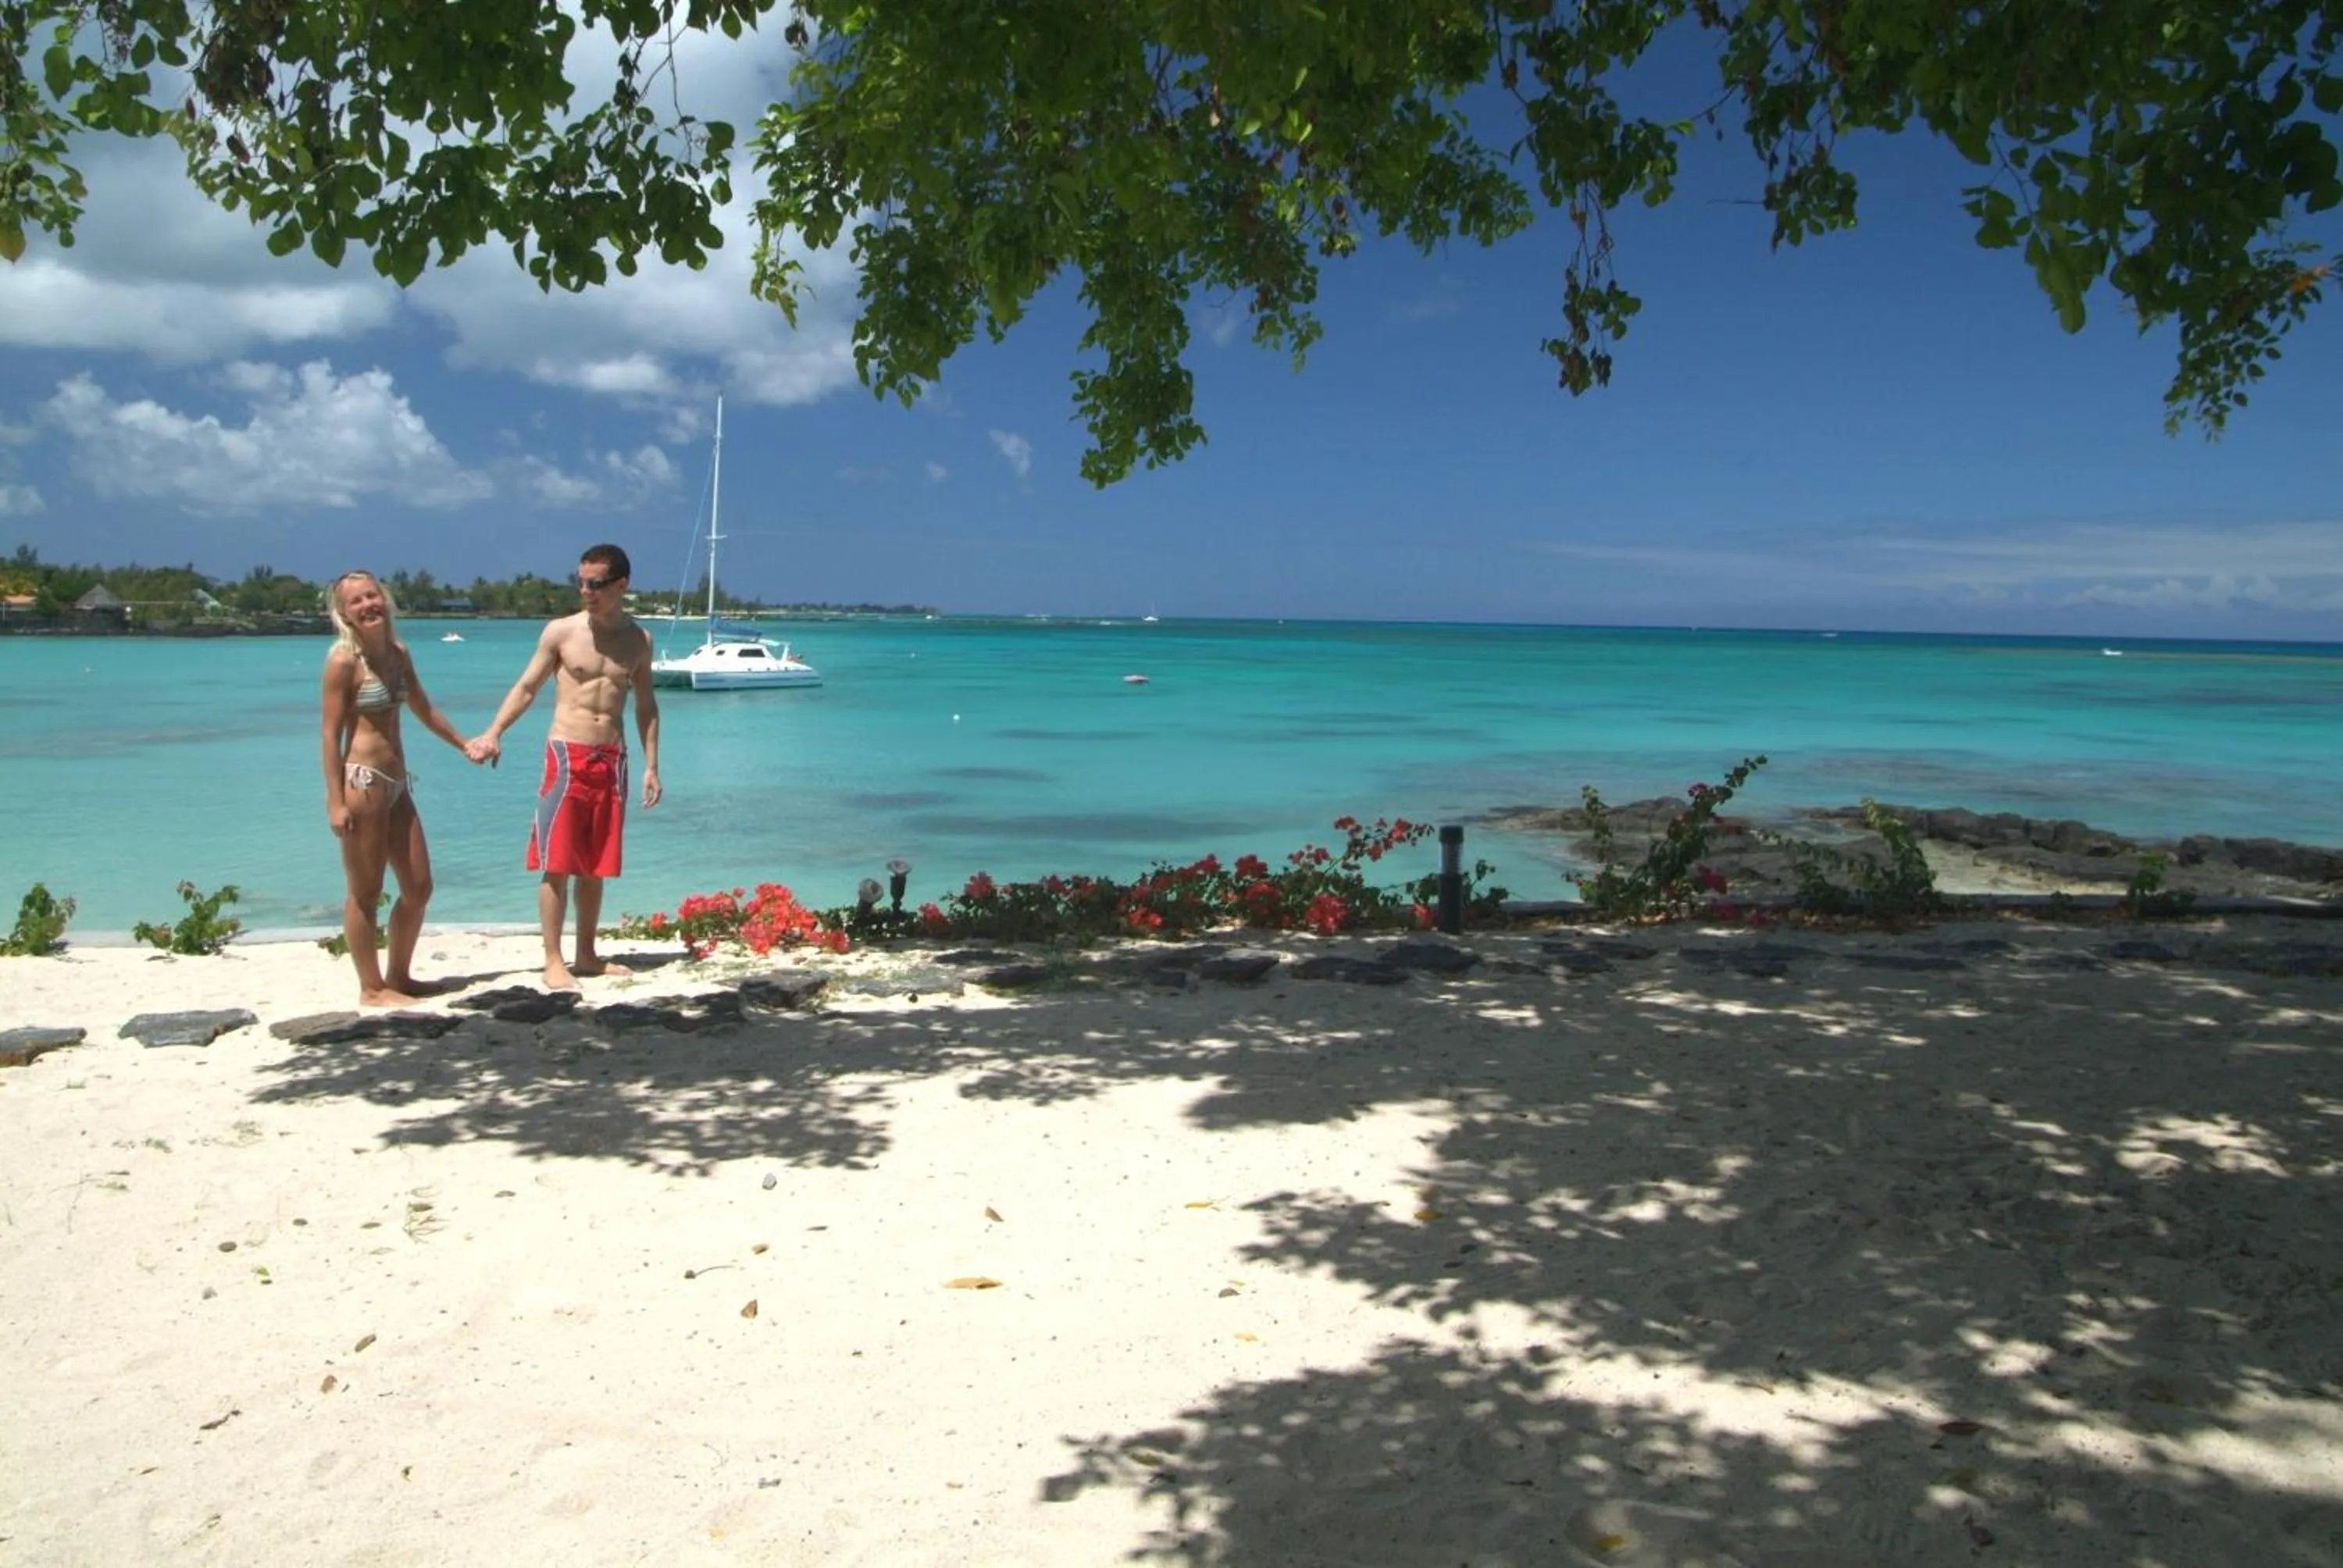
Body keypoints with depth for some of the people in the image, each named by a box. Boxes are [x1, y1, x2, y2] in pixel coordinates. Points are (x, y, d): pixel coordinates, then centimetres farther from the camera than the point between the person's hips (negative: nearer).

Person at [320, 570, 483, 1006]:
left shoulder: (399, 653, 10)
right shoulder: (343, 660, -11)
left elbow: (422, 708, 26)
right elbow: (331, 732, -13)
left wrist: (463, 743, 34)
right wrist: (336, 801, -18)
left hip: (396, 784, 8)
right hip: (361, 781, -8)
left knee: (418, 887, 14)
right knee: (365, 893, 1)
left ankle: (398, 976, 28)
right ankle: (371, 988, 11)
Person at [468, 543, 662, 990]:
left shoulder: (638, 640, 7)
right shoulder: (560, 632, -1)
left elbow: (645, 705, 13)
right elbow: (526, 688, 2)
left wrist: (651, 765, 8)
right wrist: (494, 733, -11)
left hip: (612, 759, 3)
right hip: (567, 756, -3)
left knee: (595, 866, 9)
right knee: (556, 864, -5)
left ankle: (586, 955, 20)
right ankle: (554, 962, 0)